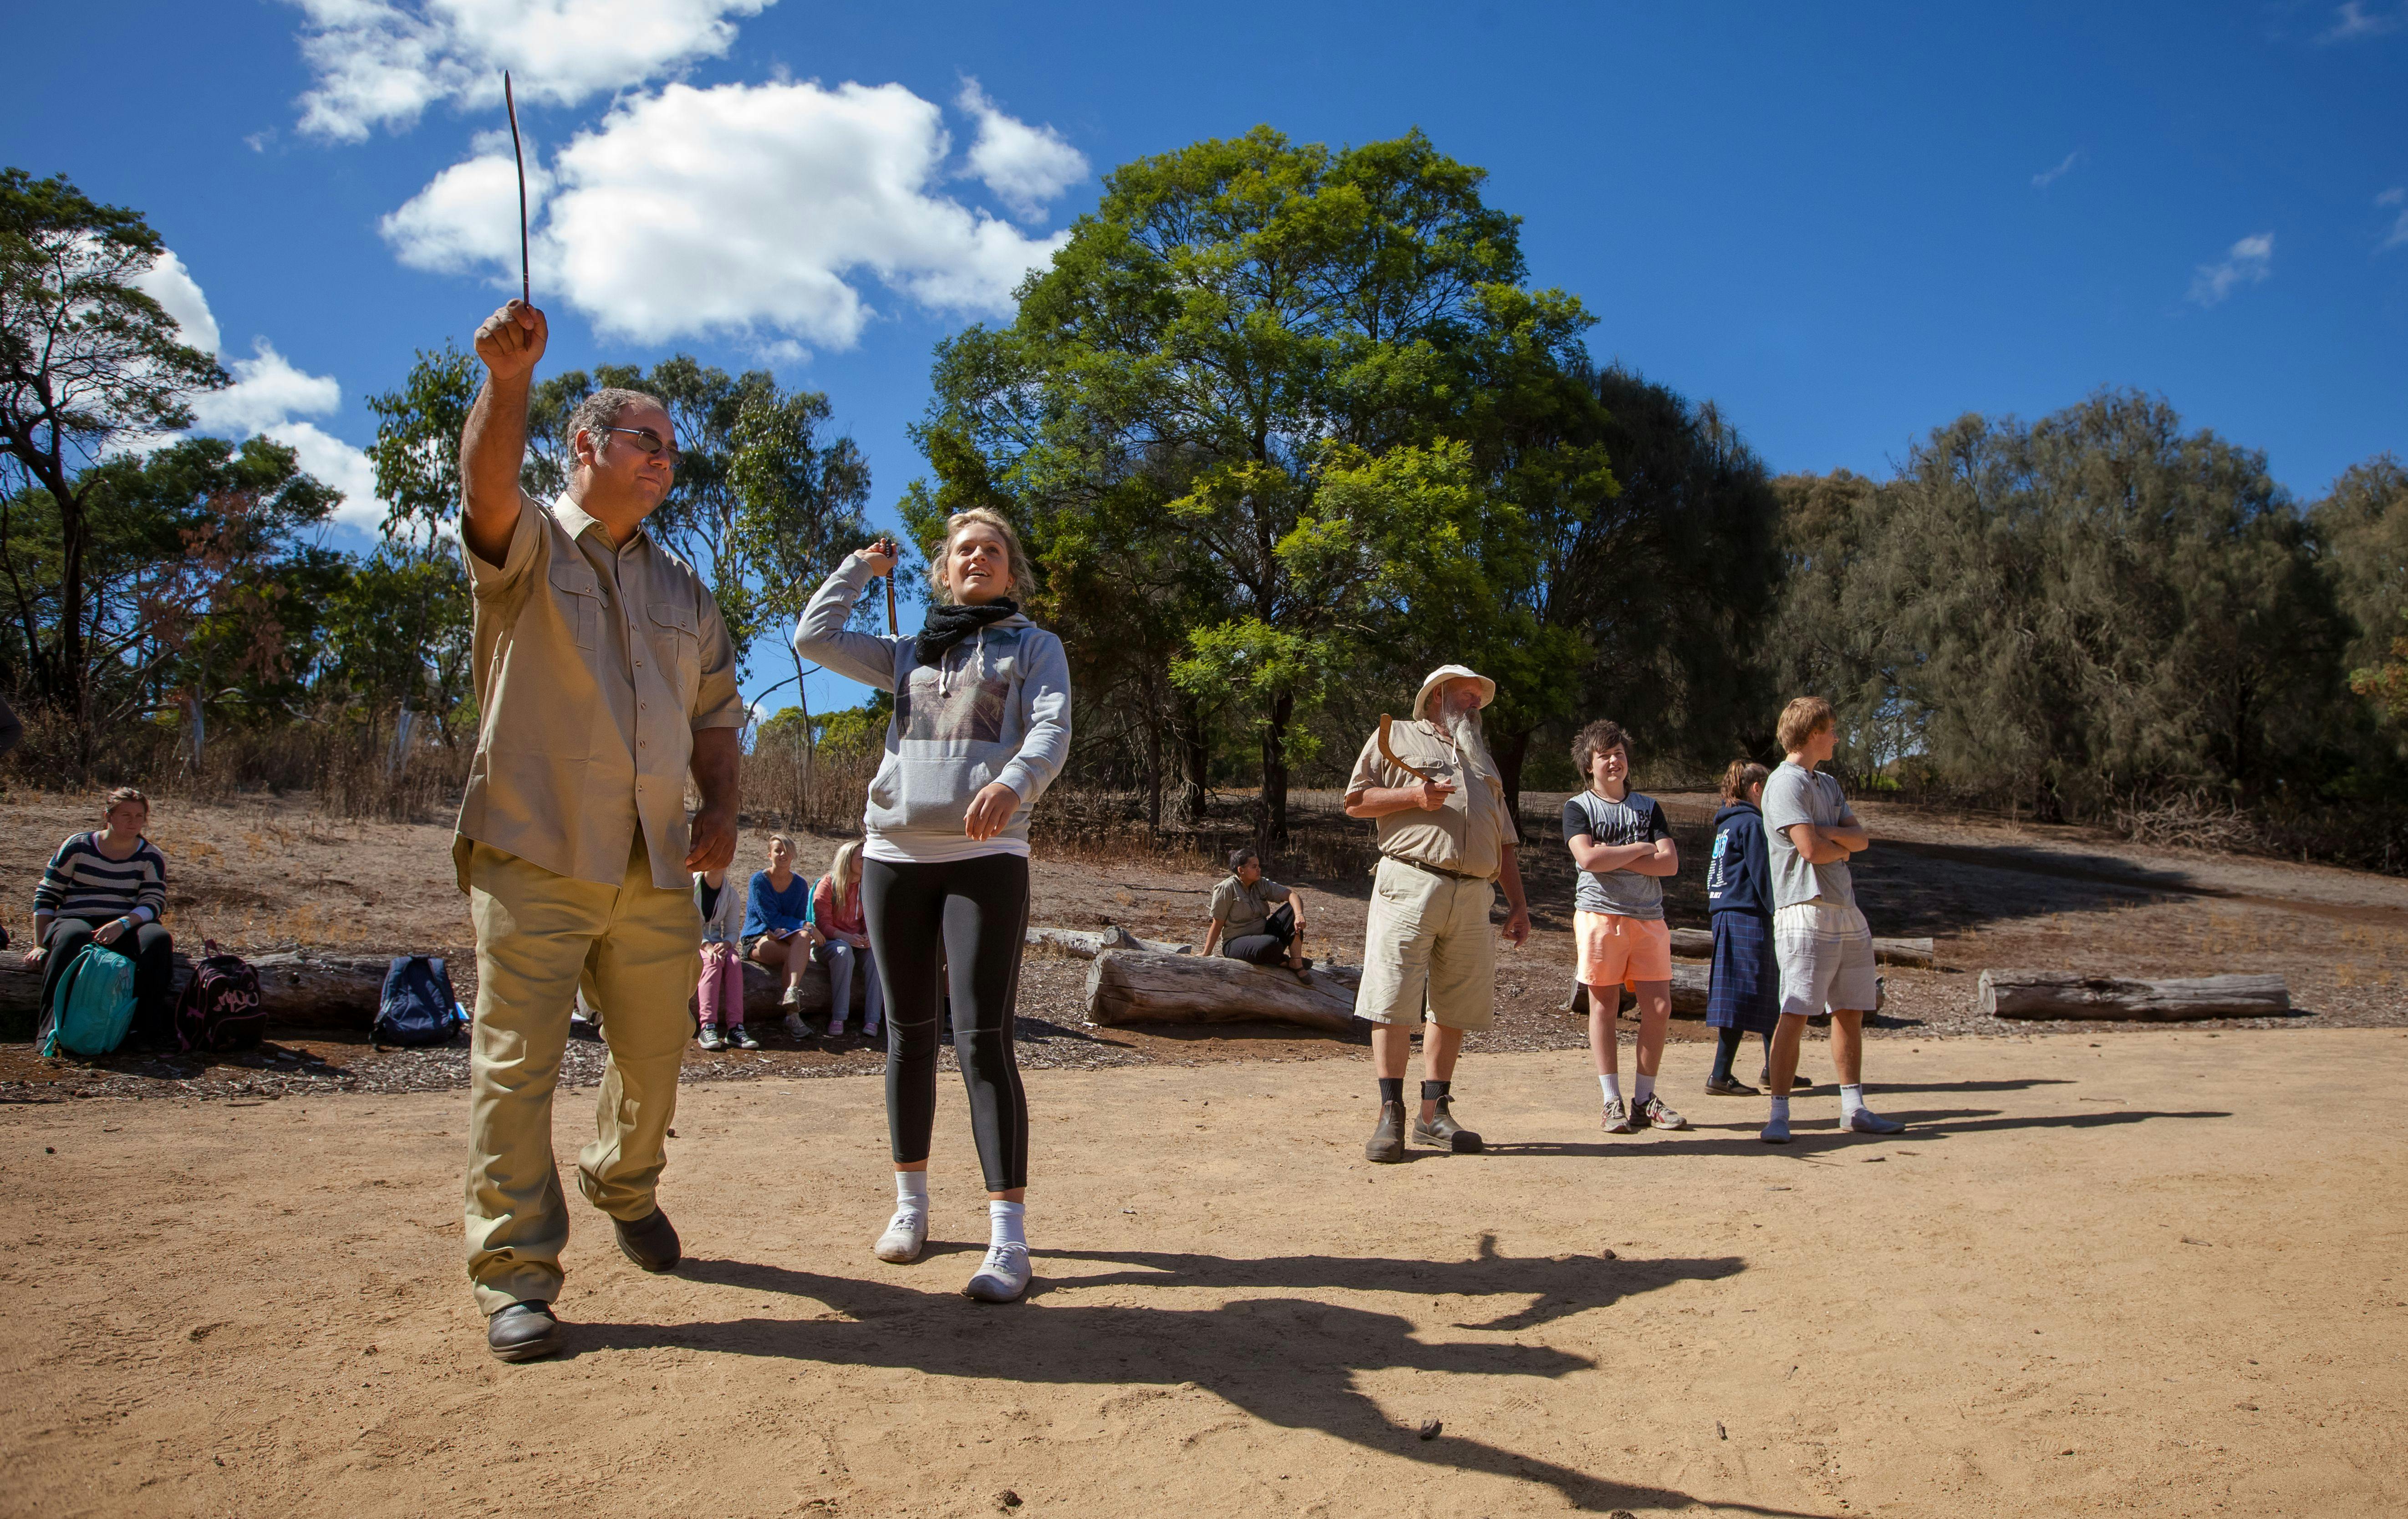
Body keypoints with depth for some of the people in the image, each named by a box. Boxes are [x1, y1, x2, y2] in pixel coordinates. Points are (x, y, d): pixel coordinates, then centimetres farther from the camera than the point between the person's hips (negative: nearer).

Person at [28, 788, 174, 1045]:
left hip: (127, 925, 1)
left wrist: (122, 924, -24)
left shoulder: (151, 857, 8)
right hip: (75, 919, -1)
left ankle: (148, 1029, -33)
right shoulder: (78, 846, 6)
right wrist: (39, 945, -1)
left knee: (159, 938, -33)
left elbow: (153, 904, -3)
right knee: (73, 938, -38)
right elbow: (46, 897, 8)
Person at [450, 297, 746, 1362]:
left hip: (656, 868, 5)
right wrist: (508, 382, -40)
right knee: (517, 1064, -5)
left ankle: (624, 1185, 41)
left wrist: (720, 807, 2)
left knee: (655, 1054, 14)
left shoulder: (682, 590, 18)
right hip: (533, 856, -5)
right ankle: (515, 1274, 4)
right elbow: (486, 488, -22)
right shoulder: (527, 546, 1)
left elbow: (716, 713, 19)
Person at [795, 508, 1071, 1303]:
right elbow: (813, 637, 13)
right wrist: (863, 566, 22)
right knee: (909, 1033, 9)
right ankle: (911, 1203, 23)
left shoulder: (1035, 646, 11)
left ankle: (1009, 1237, -13)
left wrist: (1012, 783, -28)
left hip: (987, 856, -4)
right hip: (895, 854, 4)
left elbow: (1052, 732, -7)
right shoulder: (909, 654, 20)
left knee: (982, 1039, -12)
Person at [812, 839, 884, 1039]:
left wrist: (868, 937, -16)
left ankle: (872, 1019, -32)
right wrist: (847, 937, -28)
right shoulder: (827, 884, -4)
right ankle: (838, 1017, -34)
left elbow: (870, 921, 8)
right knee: (843, 952, -38)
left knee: (875, 954, -29)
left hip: (858, 943, 4)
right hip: (828, 942, -4)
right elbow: (823, 925, -11)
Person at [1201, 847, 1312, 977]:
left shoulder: (1262, 885, 4)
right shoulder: (1227, 889, -12)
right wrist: (1206, 954, -10)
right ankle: (1287, 962, -3)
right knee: (1271, 945, -39)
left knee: (1292, 909, -11)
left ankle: (1296, 964, -18)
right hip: (1236, 943, -7)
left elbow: (1291, 894, -8)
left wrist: (1299, 915, -28)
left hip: (1262, 935, 7)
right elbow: (1217, 924, -10)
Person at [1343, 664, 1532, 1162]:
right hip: (1409, 885, -5)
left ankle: (1434, 1113, 12)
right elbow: (1355, 802, 5)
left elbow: (1503, 844, 26)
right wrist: (1413, 795, -8)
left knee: (1455, 1008, 4)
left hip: (1473, 897, 5)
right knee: (1393, 1003, -9)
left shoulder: (1482, 762, 30)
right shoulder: (1397, 738, 14)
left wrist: (1517, 902, 16)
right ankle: (1391, 1114, -3)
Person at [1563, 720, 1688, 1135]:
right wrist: (1640, 849, -3)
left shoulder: (1648, 807, 14)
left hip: (1648, 917, 3)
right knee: (1604, 1006, -1)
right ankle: (1612, 1102, 5)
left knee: (1659, 1008, -2)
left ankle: (1644, 1099, 9)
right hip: (1600, 914, -3)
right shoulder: (1578, 807, 5)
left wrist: (1614, 857, -8)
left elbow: (1670, 864, 1)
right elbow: (1588, 858, -13)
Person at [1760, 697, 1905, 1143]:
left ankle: (1853, 1108, 19)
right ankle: (1779, 1114, -9)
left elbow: (1861, 838, 10)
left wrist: (1824, 833, -8)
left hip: (1846, 910, 9)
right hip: (1806, 909, -9)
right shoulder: (1786, 783, -8)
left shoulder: (1828, 784, 20)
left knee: (1850, 1010, 11)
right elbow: (1811, 850, -17)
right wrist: (1847, 844, 3)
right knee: (1796, 1012, -11)